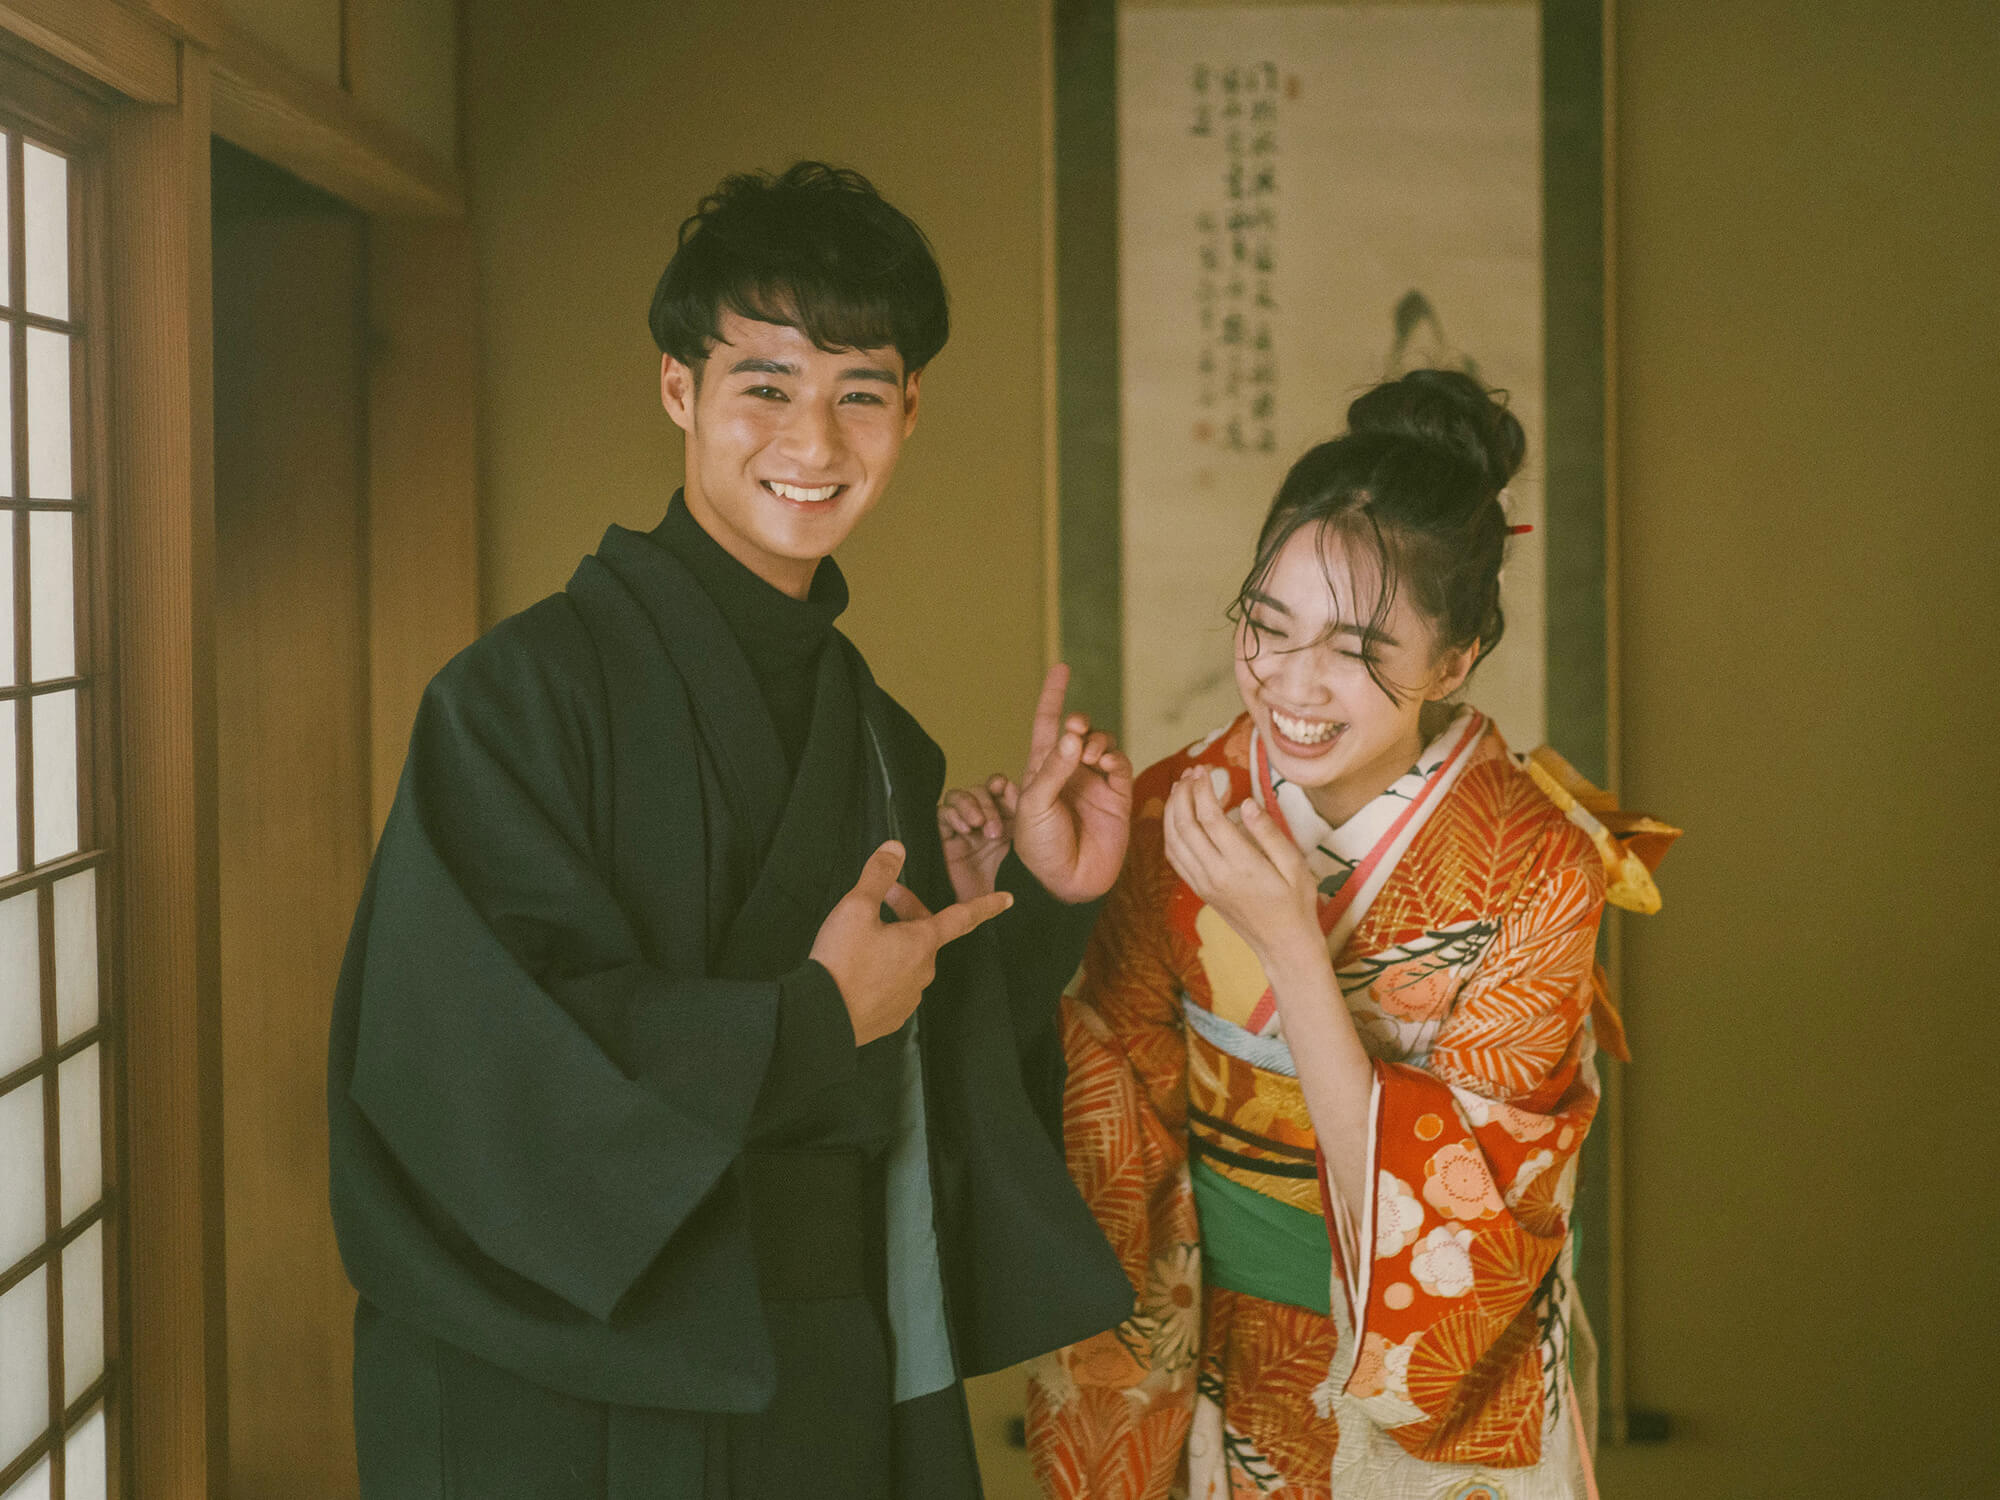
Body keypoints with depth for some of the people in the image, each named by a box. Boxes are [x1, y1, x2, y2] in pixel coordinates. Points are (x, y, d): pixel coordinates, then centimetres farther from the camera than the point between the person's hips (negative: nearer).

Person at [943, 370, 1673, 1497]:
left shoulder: (1536, 866, -19)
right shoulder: (1183, 813, -11)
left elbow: (1453, 1210, -23)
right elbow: (1112, 1131, -5)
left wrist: (1289, 943, -31)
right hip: (1213, 1371, 3)